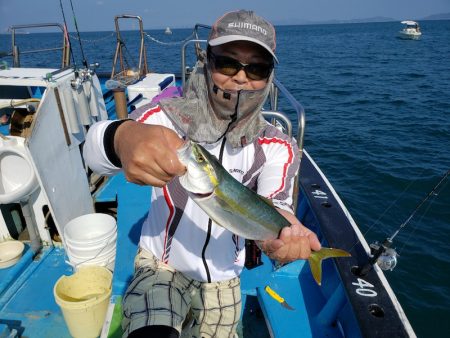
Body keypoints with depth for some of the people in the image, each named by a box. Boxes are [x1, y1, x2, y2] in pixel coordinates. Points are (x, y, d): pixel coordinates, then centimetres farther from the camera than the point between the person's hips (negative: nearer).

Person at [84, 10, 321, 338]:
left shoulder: (276, 147, -10)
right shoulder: (165, 116, -17)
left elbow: (274, 204, -24)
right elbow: (94, 149, -33)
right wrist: (123, 137, -57)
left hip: (224, 276, 3)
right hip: (161, 264, -2)